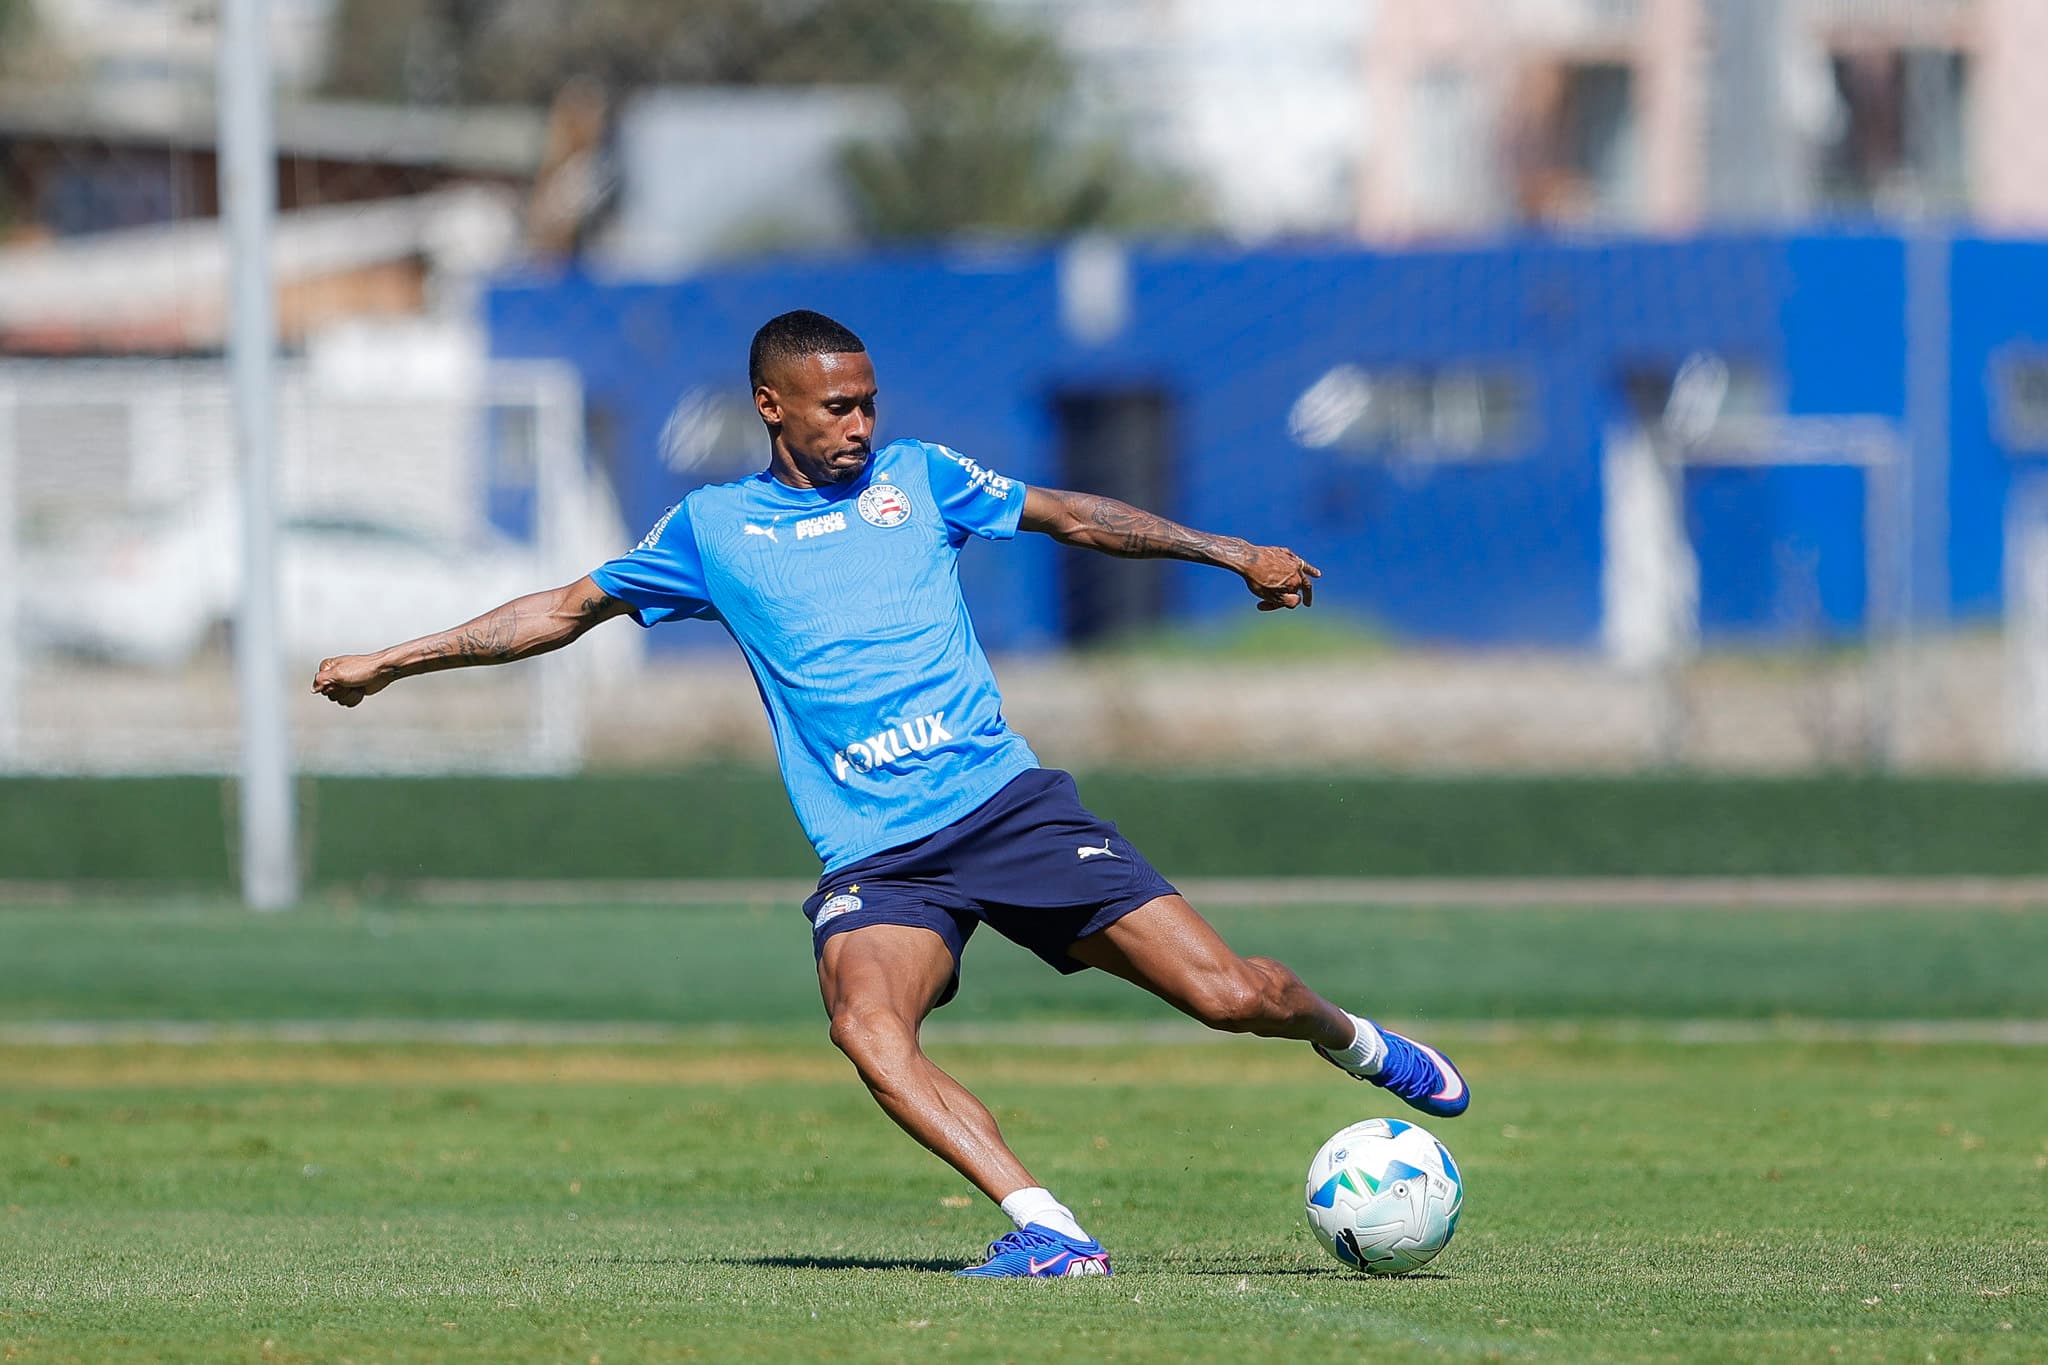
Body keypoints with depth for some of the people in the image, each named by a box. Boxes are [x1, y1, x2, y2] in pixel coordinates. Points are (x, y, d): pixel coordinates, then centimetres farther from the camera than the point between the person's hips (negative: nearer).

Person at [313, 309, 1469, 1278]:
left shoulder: (917, 477, 14)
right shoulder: (713, 529, 12)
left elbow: (1077, 517, 22)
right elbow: (570, 608, 21)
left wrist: (1238, 555, 18)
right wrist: (392, 662, 20)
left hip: (1008, 801, 1)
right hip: (874, 861, -1)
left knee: (1230, 995, -7)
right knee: (869, 1028, -34)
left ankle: (1349, 1040, 27)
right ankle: (1048, 1231, -37)